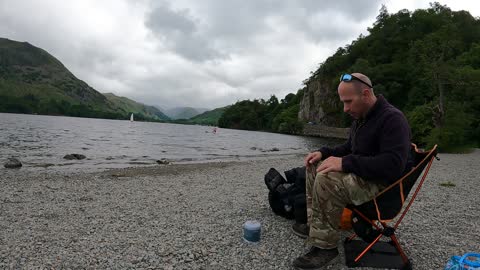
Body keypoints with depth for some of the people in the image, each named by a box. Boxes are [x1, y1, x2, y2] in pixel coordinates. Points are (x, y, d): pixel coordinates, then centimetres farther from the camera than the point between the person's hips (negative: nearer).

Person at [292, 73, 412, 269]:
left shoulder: (393, 119, -20)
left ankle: (325, 246, -17)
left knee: (327, 179, -31)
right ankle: (314, 225, 6)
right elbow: (349, 148, 21)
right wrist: (324, 153, 3)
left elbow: (393, 165, -31)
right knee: (315, 166, 8)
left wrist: (345, 163, -32)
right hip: (361, 175, 10)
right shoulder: (360, 118, 9)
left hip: (382, 186, -10)